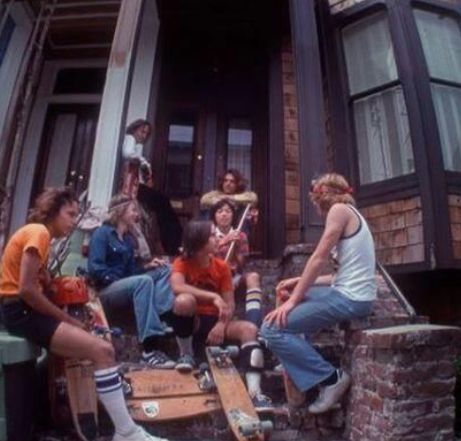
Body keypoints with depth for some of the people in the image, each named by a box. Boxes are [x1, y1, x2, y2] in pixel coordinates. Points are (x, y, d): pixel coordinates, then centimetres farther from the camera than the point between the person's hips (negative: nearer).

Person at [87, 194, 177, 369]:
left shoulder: (128, 239, 18)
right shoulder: (102, 233, -5)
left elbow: (130, 271, 14)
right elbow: (95, 269, -18)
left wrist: (147, 266, -3)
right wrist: (116, 280, -18)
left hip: (124, 287, 8)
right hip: (105, 290, -8)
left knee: (165, 270, -6)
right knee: (144, 281, -35)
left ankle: (161, 318, -32)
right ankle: (150, 349, -41)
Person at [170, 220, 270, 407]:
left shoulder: (222, 267, -1)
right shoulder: (182, 263, -10)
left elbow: (229, 304, -4)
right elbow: (177, 287, -33)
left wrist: (221, 325, -24)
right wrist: (214, 297, -39)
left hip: (214, 322, 3)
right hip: (191, 322, -3)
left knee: (249, 329, -24)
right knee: (184, 300, -36)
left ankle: (254, 391, -30)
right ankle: (186, 356, -12)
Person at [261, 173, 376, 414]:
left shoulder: (339, 209, -7)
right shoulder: (351, 214, 20)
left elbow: (319, 258, -14)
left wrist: (292, 301, -10)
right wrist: (299, 282, 17)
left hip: (350, 298, -11)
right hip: (353, 293, 11)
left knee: (272, 329, -12)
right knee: (299, 297, 28)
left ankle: (330, 377, -2)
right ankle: (302, 362, 25)